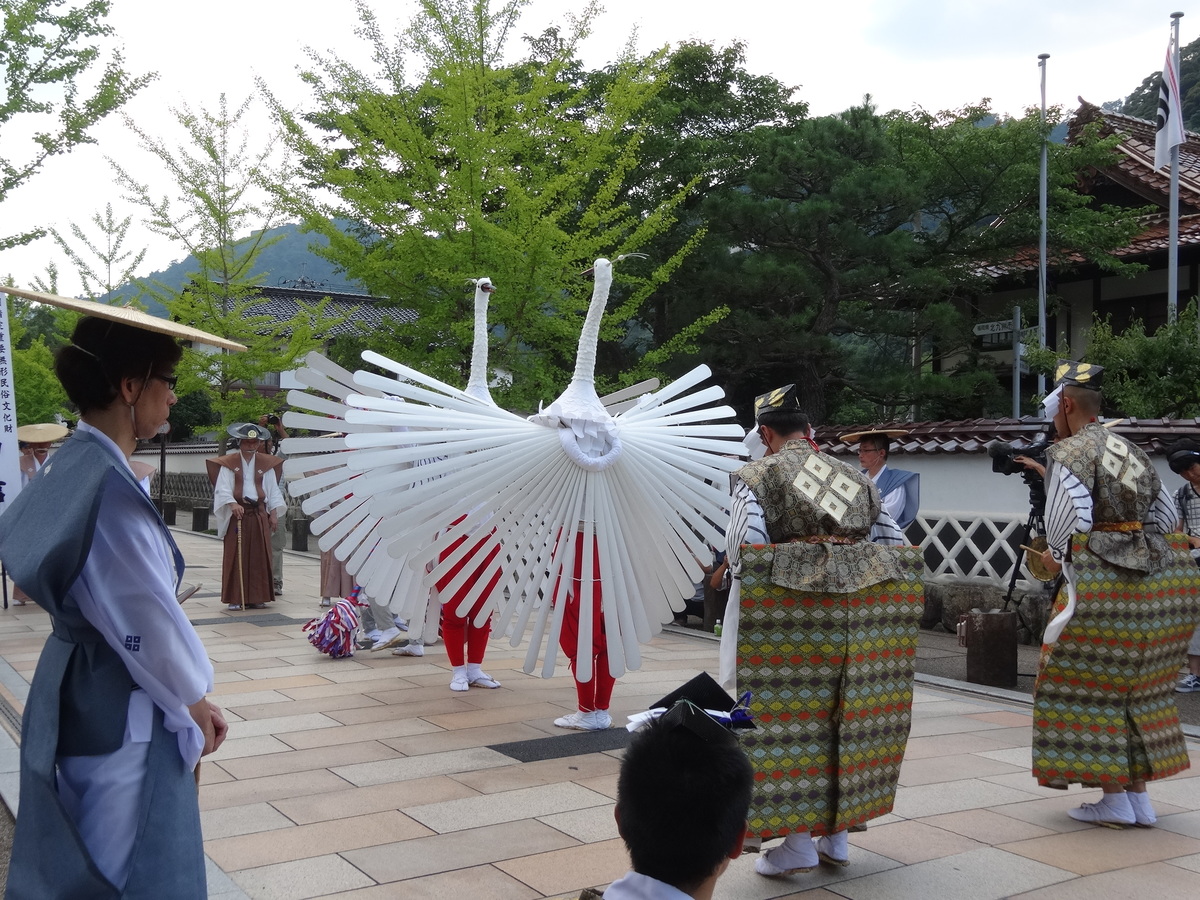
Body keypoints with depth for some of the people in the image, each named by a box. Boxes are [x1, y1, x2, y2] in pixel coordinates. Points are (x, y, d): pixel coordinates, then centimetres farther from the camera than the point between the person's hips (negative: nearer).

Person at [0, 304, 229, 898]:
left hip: (74, 689, 9)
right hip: (120, 711, -9)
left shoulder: (70, 468, 5)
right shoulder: (108, 486, -24)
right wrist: (197, 705, -7)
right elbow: (146, 621, -22)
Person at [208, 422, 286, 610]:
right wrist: (233, 504, -26)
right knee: (235, 556, -2)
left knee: (259, 556, 3)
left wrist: (274, 514, 3)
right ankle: (235, 598, 1)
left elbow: (273, 490, 10)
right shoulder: (228, 463, 0)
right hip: (236, 514, -3)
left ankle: (256, 597, 9)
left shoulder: (265, 464, 9)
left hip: (259, 514, 3)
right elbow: (223, 489, -9)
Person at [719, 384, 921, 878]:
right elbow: (896, 547, 12)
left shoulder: (757, 476, 1)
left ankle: (797, 842, 7)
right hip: (856, 613, 5)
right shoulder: (854, 477, 16)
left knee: (787, 712, 4)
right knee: (843, 717, 15)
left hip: (788, 613, -5)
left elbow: (744, 549, -12)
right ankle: (835, 835, 24)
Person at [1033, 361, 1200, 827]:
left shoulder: (1068, 454, -9)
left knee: (1093, 686, 2)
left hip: (1102, 580, -8)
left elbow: (1067, 523, -17)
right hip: (1159, 576, 8)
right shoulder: (1132, 451, 16)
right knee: (1140, 687, 13)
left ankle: (1115, 800, 5)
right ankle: (1140, 796, 18)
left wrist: (1056, 557, 2)